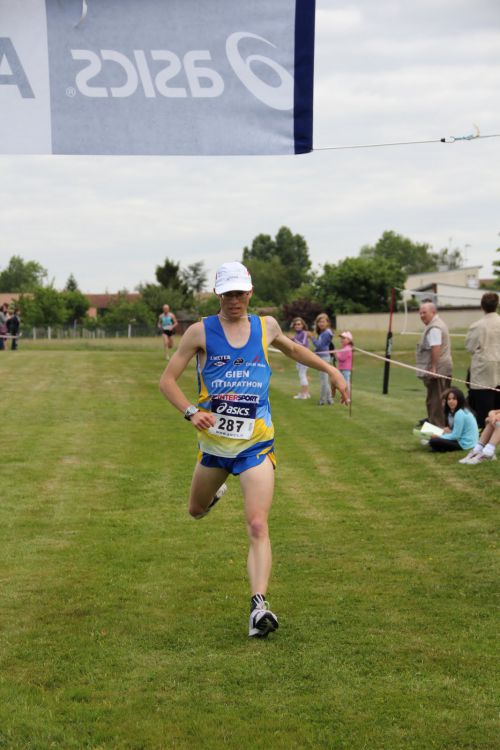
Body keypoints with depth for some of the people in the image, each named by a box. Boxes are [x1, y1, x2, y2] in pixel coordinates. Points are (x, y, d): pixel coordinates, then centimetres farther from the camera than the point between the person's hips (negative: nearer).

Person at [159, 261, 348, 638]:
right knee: (197, 510, 22)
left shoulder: (266, 326, 5)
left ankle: (259, 604, -19)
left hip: (256, 445, -1)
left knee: (258, 526, -14)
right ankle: (216, 490, 58)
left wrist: (332, 370, 25)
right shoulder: (201, 332, -4)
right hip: (213, 442, 1)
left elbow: (292, 348, 28)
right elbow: (167, 380, -3)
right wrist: (191, 411, -19)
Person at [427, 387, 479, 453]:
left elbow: (456, 435, -17)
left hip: (465, 444, -10)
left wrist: (440, 437, -6)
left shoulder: (459, 414, -18)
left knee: (433, 441, -19)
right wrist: (450, 431, 0)